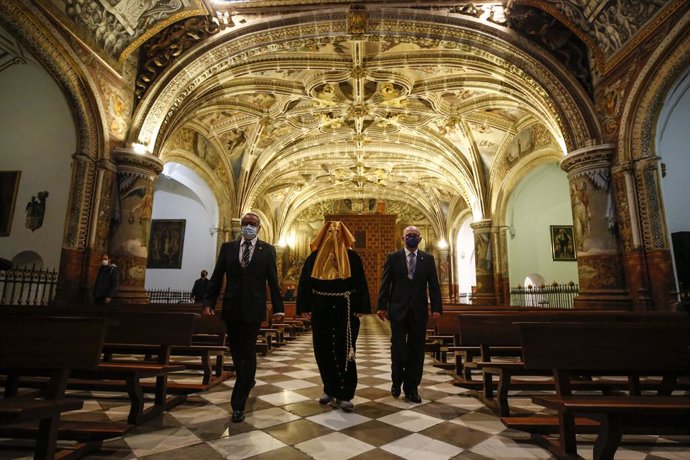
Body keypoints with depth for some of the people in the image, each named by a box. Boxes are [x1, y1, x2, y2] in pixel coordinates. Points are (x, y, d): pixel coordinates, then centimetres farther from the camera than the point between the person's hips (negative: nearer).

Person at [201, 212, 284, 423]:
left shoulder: (267, 250, -1)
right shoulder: (227, 247, 5)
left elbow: (273, 281, -2)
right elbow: (216, 277, 4)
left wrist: (278, 308, -3)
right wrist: (208, 302, -4)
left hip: (253, 309, -3)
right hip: (231, 308, 3)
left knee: (248, 354, 0)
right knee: (236, 351, 17)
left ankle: (238, 404, 10)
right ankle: (246, 381, 44)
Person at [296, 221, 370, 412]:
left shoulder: (352, 257, 0)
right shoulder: (314, 258, 4)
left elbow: (361, 284, -2)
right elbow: (304, 283, 4)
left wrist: (360, 308, -9)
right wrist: (304, 307, -2)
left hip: (346, 311, -2)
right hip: (321, 311, 3)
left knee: (345, 352, -1)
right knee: (323, 351, 9)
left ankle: (344, 395, 9)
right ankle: (330, 389, 27)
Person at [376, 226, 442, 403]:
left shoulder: (428, 259, 7)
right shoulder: (393, 257, 3)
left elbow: (434, 285, 3)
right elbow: (385, 283, -1)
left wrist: (436, 307, -5)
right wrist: (382, 306, -6)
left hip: (419, 310, 2)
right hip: (398, 309, -1)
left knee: (416, 350, 6)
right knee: (398, 347, 5)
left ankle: (411, 388, 20)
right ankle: (397, 382, 28)